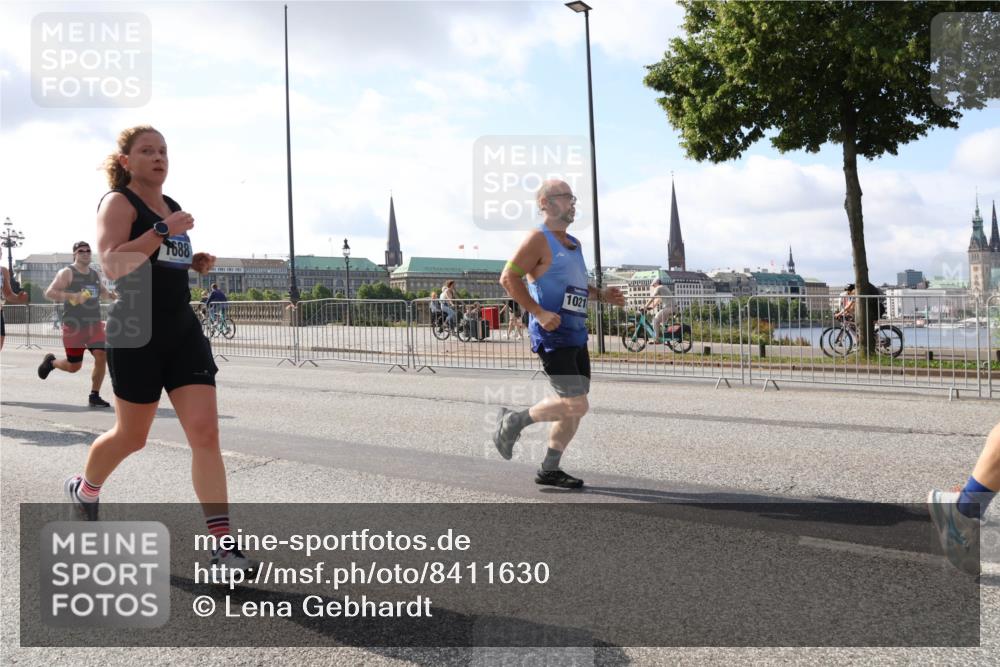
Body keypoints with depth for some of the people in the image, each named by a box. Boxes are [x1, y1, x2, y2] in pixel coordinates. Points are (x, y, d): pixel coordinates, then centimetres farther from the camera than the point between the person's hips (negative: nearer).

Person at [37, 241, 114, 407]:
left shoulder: (95, 274, 13)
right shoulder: (67, 273, -6)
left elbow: (102, 292, 30)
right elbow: (49, 293, -13)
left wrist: (111, 295, 8)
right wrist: (71, 296, -26)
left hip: (95, 325, 5)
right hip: (74, 326, -5)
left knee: (101, 357, -13)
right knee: (74, 366, 3)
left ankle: (94, 396, -1)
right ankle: (51, 362, 37)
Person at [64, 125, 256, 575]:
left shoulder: (172, 206, 14)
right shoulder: (118, 203, -7)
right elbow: (112, 264, -23)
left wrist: (201, 262, 9)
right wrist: (163, 230, -27)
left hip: (183, 330, 6)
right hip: (136, 334, -6)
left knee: (205, 431, -6)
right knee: (132, 436, 11)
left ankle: (221, 544, -7)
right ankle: (84, 489, 44)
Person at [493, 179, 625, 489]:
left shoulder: (573, 244, 18)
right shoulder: (539, 239, -8)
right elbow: (508, 277, -15)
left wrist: (601, 295, 13)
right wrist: (539, 313, -22)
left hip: (576, 335, 9)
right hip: (552, 335, -9)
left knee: (575, 408, 9)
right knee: (575, 404, -14)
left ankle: (549, 470, 20)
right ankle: (513, 421, 6)